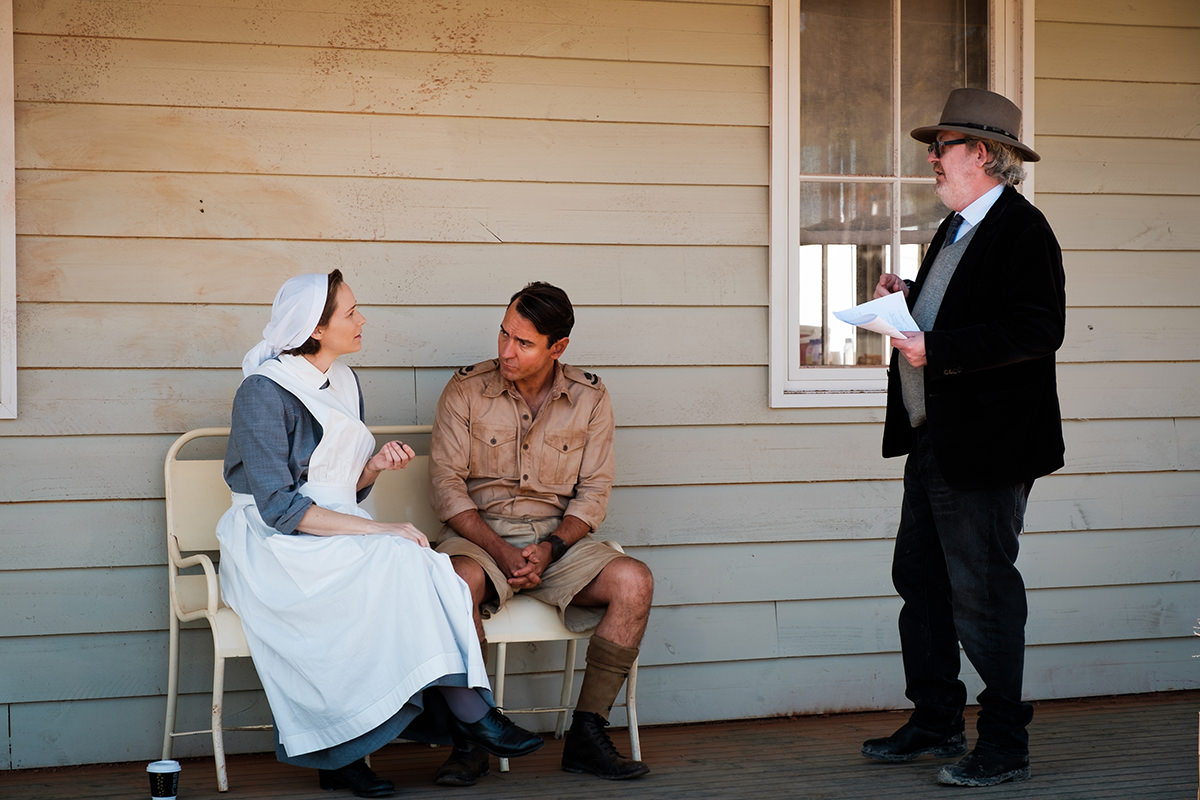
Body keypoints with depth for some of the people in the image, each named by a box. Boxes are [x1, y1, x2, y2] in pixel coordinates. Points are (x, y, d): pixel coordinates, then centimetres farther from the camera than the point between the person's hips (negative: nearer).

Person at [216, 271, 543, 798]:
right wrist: (380, 531, -24)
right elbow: (280, 507, -19)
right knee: (400, 562, -30)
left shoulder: (343, 383, 13)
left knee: (417, 568, -25)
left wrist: (375, 465, -4)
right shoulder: (263, 392, -13)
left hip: (337, 535, 7)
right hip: (277, 551, -7)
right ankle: (468, 711, -24)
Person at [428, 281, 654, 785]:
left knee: (634, 581, -25)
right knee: (461, 581, -37)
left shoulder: (589, 399, 3)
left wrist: (550, 549, -15)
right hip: (478, 534, -2)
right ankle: (469, 739, -25)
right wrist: (502, 552, -17)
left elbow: (594, 491, 3)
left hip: (558, 536, 2)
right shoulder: (465, 392, -2)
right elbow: (447, 484, -5)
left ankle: (586, 736, -17)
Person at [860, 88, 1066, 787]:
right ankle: (936, 723, 28)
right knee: (919, 579, 15)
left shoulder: (1022, 229, -13)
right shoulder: (955, 229, 17)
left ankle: (1005, 747, 8)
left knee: (982, 592, -4)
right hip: (933, 441, 10)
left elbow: (1038, 329, -23)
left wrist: (937, 350, -24)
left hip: (985, 447, -10)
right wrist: (908, 300, 7)